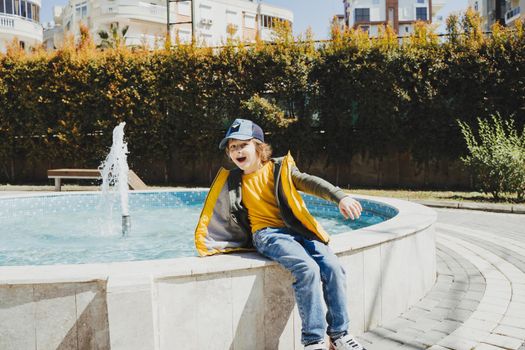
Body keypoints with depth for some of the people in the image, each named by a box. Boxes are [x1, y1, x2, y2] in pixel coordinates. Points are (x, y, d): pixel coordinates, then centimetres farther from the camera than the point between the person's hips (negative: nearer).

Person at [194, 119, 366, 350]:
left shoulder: (280, 168, 5)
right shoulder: (233, 181, 10)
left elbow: (310, 182, -9)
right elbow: (213, 213, 20)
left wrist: (340, 197, -24)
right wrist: (205, 245, 16)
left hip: (296, 230, 2)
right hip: (267, 234, -2)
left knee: (332, 266, -21)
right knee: (307, 269, -30)